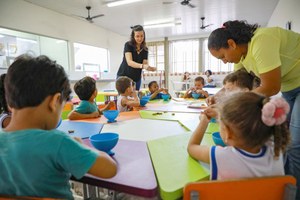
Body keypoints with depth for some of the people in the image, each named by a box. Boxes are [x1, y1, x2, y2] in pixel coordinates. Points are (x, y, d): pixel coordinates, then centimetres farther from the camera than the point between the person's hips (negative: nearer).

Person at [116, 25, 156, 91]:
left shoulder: (145, 49, 2)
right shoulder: (128, 45, -11)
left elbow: (145, 63, -6)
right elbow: (129, 62, -24)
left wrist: (150, 68, -30)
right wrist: (142, 66, -41)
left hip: (137, 79, 4)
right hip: (124, 77, -4)